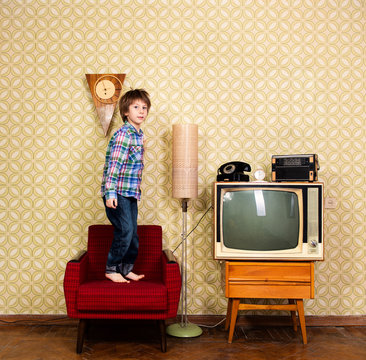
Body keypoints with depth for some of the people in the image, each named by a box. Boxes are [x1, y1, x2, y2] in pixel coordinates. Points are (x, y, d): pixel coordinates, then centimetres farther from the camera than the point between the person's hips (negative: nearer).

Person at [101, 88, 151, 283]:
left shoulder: (139, 134, 14)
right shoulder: (124, 133, -14)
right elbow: (114, 163, -19)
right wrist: (110, 192, -24)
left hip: (131, 193, 9)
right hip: (118, 193, -9)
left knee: (132, 234, 12)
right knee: (124, 231, -7)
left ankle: (126, 269, 25)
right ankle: (111, 269, 10)